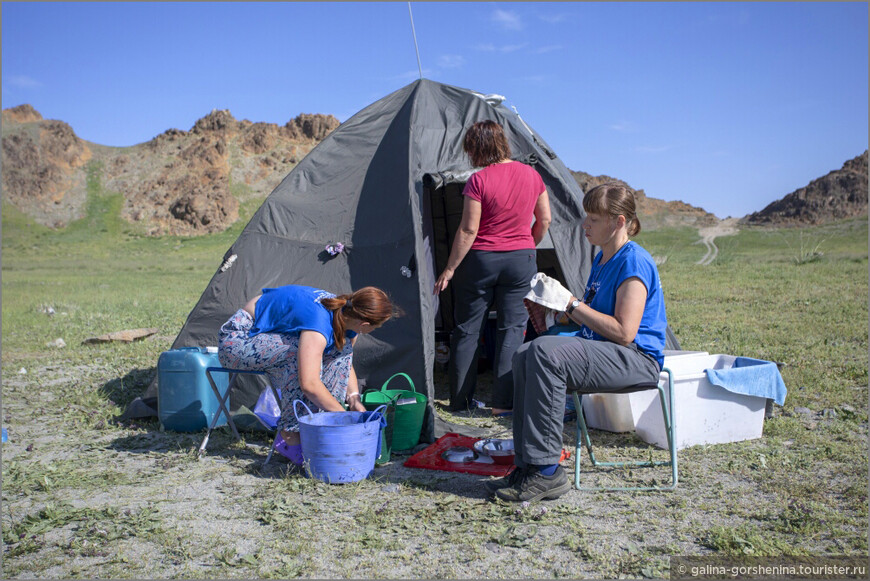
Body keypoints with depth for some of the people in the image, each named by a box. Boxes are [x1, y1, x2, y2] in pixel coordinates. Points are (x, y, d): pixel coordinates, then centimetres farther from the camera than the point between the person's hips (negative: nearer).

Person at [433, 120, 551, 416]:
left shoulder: (478, 181, -13)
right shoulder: (532, 175, 3)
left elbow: (468, 230, -13)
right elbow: (544, 221, 9)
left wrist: (449, 269, -7)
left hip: (480, 260, -3)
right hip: (521, 260, 4)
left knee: (467, 330, 8)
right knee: (512, 328, 7)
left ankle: (459, 401, 17)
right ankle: (503, 403, 5)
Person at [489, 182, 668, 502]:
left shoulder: (634, 262, -13)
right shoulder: (602, 259, 16)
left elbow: (623, 331, -21)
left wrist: (572, 303, -15)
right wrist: (558, 301, 4)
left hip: (635, 359, -9)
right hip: (599, 349, 9)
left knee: (546, 353, -30)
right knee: (525, 354, -12)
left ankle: (545, 472, -24)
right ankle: (527, 465, -11)